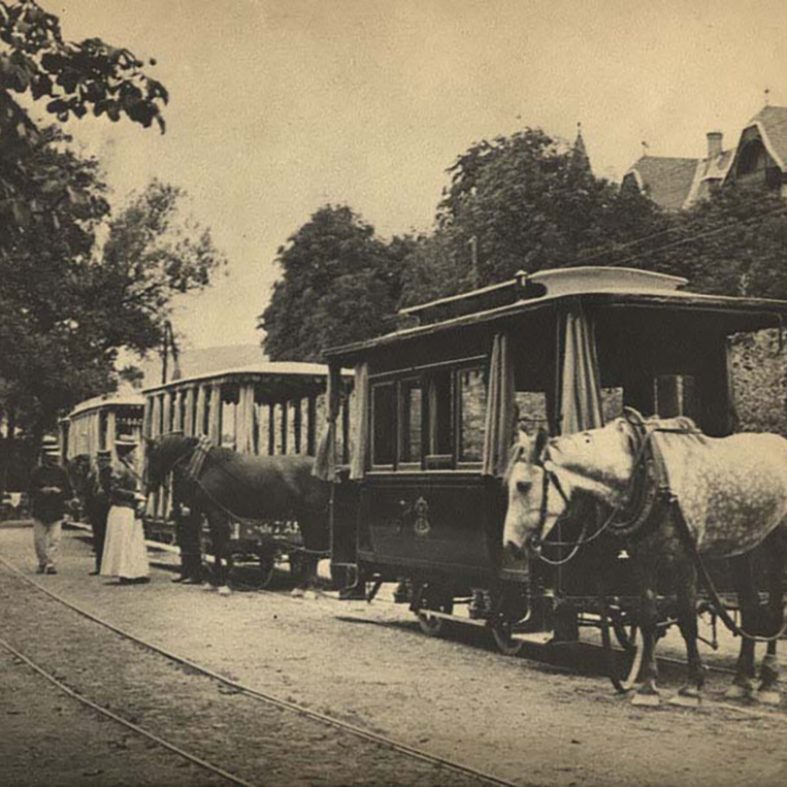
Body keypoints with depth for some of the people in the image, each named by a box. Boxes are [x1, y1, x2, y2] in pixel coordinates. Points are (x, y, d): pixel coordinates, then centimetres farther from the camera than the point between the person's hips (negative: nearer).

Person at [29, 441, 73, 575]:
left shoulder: (61, 472, 6)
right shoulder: (37, 473, 3)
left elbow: (69, 494, 5)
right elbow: (32, 492, -3)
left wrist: (58, 491, -13)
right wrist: (43, 491, -20)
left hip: (56, 512, 0)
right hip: (40, 512, 0)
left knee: (54, 539, -9)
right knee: (39, 539, 4)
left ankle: (50, 563, -8)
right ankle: (42, 563, 19)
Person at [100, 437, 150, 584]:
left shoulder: (129, 467, 15)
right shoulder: (119, 468, -13)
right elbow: (114, 489, -19)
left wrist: (138, 497, 8)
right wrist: (134, 495, -19)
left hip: (132, 510, 10)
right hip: (122, 510, -10)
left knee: (135, 543, 11)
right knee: (123, 542, -4)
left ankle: (136, 573, 15)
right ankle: (123, 573, 0)